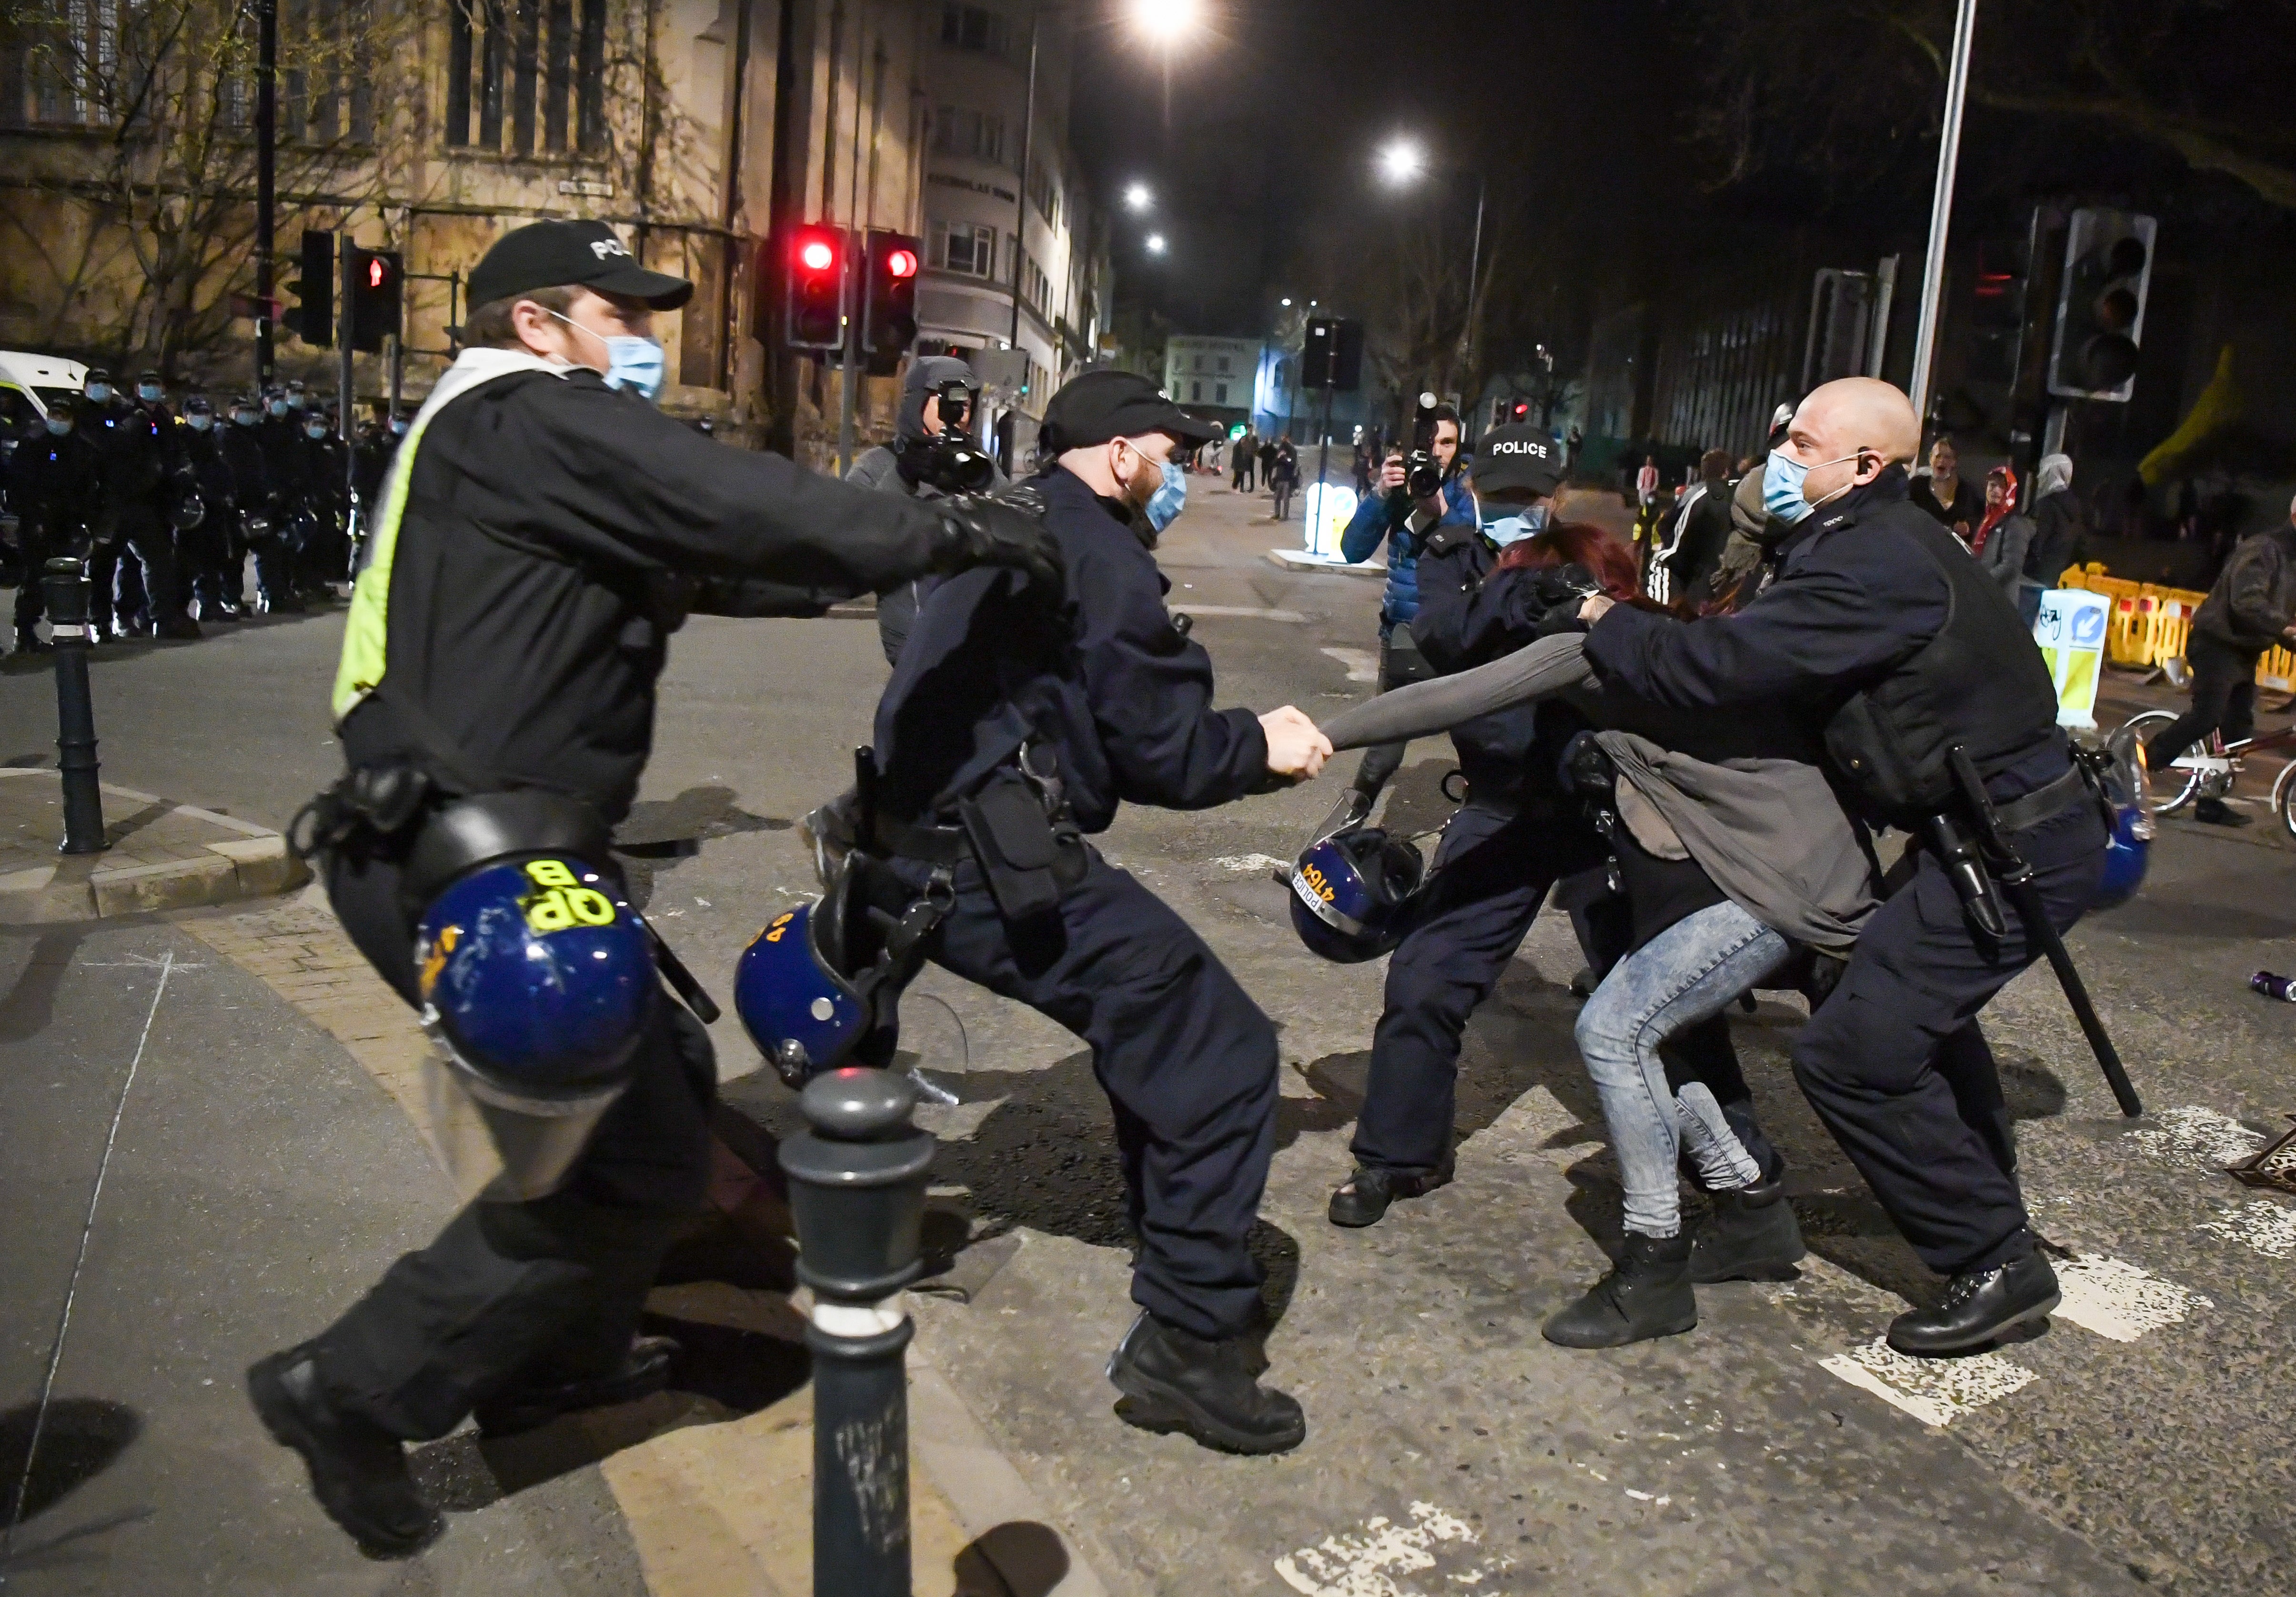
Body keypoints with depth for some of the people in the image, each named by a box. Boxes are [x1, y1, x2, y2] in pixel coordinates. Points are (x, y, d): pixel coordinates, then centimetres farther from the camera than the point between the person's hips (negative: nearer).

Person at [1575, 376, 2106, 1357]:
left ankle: (1996, 1265, 4)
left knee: (1852, 1055, -11)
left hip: (2012, 845, -11)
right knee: (1917, 1002, 30)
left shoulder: (1871, 565, -22)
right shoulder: (1881, 542, 12)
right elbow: (1763, 653, 12)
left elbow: (1720, 666, -27)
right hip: (2015, 822, 11)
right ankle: (1984, 1199, 48)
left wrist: (1605, 624, -11)